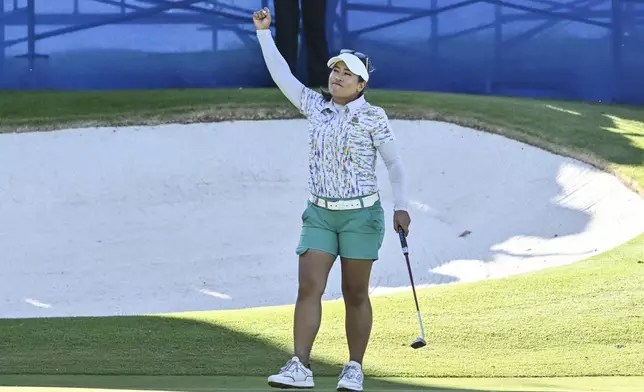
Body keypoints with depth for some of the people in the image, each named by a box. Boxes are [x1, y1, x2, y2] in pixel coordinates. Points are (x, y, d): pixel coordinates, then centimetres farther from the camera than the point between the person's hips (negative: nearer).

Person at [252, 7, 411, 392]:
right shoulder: (316, 106, 8)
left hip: (362, 215, -4)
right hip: (320, 215, 4)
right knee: (308, 288, -10)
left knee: (355, 294, 1)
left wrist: (402, 206, -12)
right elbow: (282, 75, 9)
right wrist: (264, 32, 4)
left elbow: (395, 162, -3)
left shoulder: (374, 116, -5)